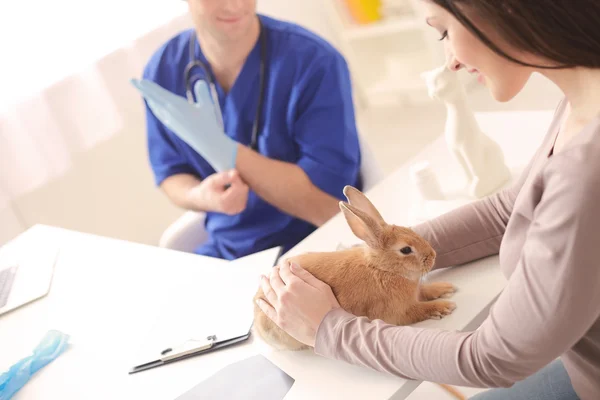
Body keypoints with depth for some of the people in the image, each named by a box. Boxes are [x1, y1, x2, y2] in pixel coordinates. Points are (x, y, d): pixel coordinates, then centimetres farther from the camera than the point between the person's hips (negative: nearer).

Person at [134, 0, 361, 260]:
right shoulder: (163, 71, -5)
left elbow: (328, 206, -21)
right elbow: (172, 174, 5)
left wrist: (217, 146, -27)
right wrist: (202, 196, -18)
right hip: (225, 254, 4)